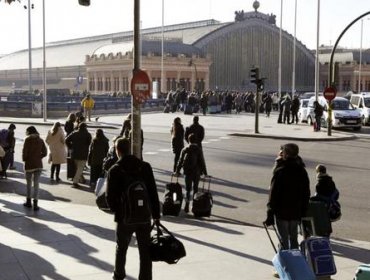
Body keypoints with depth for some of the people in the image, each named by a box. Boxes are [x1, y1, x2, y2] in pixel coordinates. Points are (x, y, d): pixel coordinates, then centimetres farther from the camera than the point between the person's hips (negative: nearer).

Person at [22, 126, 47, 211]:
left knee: (29, 184, 13)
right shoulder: (40, 140, 4)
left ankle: (28, 201, 23)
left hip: (29, 164, -3)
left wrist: (24, 159, 5)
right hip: (38, 165, 3)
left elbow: (24, 151, -12)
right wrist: (38, 157, 10)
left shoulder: (27, 139, -8)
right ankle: (35, 204, -4)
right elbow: (44, 152, 1)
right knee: (36, 184, 3)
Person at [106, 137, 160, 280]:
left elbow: (110, 197, -8)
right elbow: (153, 192, -2)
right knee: (145, 251, 8)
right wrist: (156, 214, 5)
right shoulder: (145, 166, -3)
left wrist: (116, 210, 11)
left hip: (125, 217, -1)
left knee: (121, 248, 21)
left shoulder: (114, 170, -10)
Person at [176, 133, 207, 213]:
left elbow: (180, 161, 3)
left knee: (188, 189, 7)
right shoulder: (198, 149, -6)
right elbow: (202, 161, -5)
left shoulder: (184, 149, 1)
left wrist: (177, 171, 11)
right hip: (196, 172, -1)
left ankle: (187, 205, -10)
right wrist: (204, 172, 1)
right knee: (195, 189, 12)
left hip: (187, 172, 1)